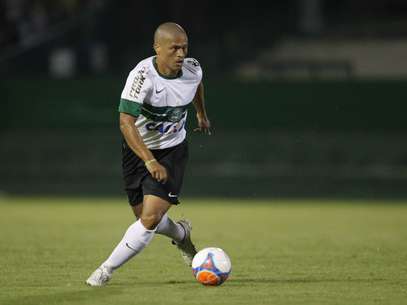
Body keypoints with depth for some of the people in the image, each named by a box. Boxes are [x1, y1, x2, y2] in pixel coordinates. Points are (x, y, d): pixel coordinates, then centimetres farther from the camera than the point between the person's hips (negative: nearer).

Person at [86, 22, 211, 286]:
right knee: (145, 217, 11)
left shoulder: (193, 69, -11)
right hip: (138, 149, -1)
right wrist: (150, 162, -40)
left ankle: (107, 269, -1)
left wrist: (201, 113, 33)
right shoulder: (143, 76, -27)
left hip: (173, 150, 1)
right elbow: (126, 122, -33)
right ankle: (181, 234, 45)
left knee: (150, 219, -15)